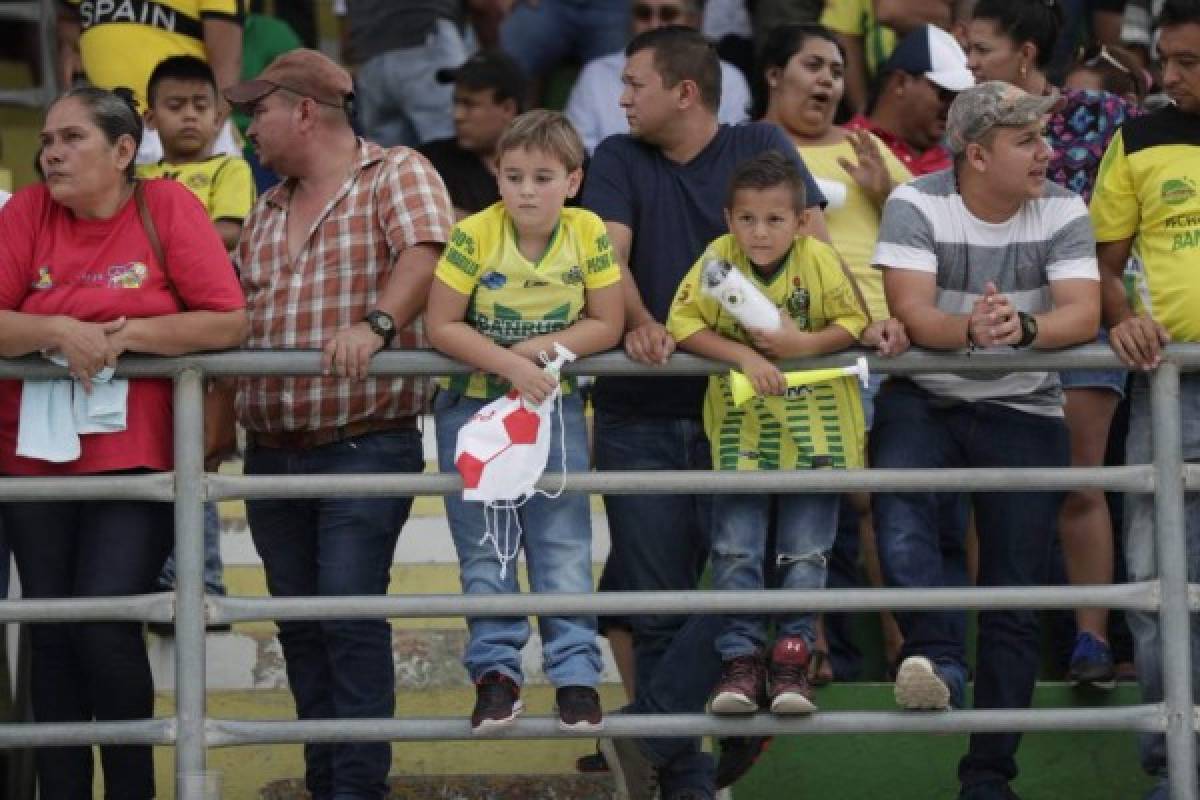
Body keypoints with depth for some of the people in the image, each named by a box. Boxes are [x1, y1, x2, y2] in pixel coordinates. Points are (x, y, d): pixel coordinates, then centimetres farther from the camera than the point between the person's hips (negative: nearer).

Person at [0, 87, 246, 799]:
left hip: (135, 455, -3)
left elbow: (228, 323, -10)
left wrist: (124, 333, -14)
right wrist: (57, 331, -19)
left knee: (106, 625, -14)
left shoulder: (168, 207, -4)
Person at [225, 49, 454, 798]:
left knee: (350, 613, -13)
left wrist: (375, 324, -35)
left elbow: (426, 256, -21)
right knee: (300, 624, 9)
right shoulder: (267, 212, 19)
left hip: (366, 446, -7)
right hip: (273, 450, 7)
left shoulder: (397, 175, -4)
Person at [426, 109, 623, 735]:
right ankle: (495, 671, 11)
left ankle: (575, 674, 4)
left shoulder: (588, 235, -11)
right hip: (473, 402, -1)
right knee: (483, 548, 3)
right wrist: (509, 363, -26)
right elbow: (440, 326, -17)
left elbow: (606, 325, -8)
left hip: (553, 402, 1)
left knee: (563, 543, 0)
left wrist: (539, 350, -21)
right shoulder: (475, 236, -17)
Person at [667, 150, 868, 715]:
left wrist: (801, 344, -22)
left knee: (804, 552, 4)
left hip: (813, 426, -1)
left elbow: (853, 324, -6)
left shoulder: (819, 261, -12)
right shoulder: (718, 259, -10)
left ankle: (792, 657, 14)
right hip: (741, 422, 1)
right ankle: (741, 659, 8)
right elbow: (684, 325, -11)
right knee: (736, 550, 0)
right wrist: (744, 355, -23)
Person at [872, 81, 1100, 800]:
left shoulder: (1063, 212, -4)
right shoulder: (916, 206, -10)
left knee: (1016, 593, 1)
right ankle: (938, 657, -41)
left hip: (1024, 410, 2)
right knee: (899, 499, -36)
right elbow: (911, 310, -21)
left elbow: (1083, 313, -16)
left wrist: (1021, 328, -38)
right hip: (924, 398, -2)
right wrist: (969, 329, -42)